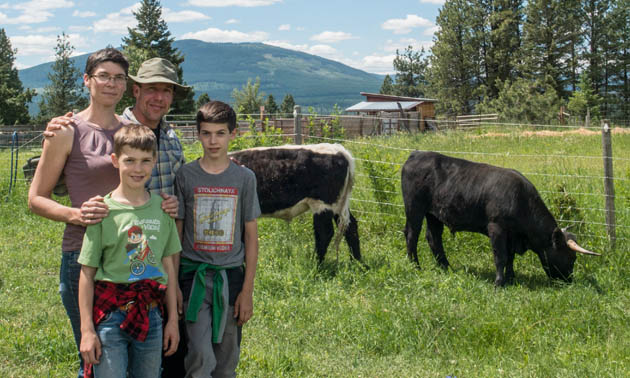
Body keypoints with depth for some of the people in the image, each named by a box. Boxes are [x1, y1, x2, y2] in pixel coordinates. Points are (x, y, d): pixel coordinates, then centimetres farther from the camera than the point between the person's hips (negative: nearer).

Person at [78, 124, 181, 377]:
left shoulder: (162, 207, 4)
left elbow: (169, 266, 9)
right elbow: (87, 273, -4)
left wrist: (173, 320, 10)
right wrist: (87, 329, -5)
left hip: (150, 316, 4)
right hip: (110, 313, -3)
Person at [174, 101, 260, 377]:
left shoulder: (244, 178, 1)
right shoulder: (185, 176, -1)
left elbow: (251, 237, 3)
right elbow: (176, 233, 4)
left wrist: (248, 290, 0)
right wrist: (173, 284, 0)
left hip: (231, 275, 1)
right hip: (195, 275, -1)